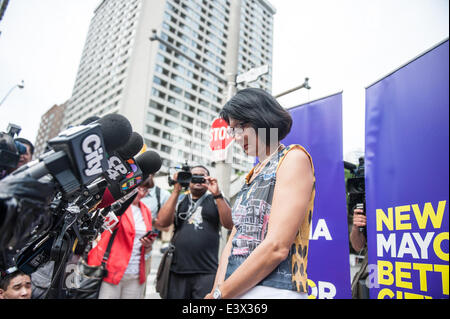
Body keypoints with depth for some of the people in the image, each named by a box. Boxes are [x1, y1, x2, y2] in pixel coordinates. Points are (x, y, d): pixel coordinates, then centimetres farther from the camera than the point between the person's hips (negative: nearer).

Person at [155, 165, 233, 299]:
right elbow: (162, 222, -3)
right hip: (177, 271, 2)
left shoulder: (217, 200, 8)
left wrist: (217, 194, -17)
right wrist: (176, 191, -7)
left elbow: (229, 224, -7)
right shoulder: (179, 201, 12)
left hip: (206, 272, -2)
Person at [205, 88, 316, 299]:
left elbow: (277, 248, -18)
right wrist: (217, 289, -1)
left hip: (274, 289, -6)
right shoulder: (254, 174, 14)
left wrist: (220, 293, -11)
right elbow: (234, 242, 10)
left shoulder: (294, 158, -9)